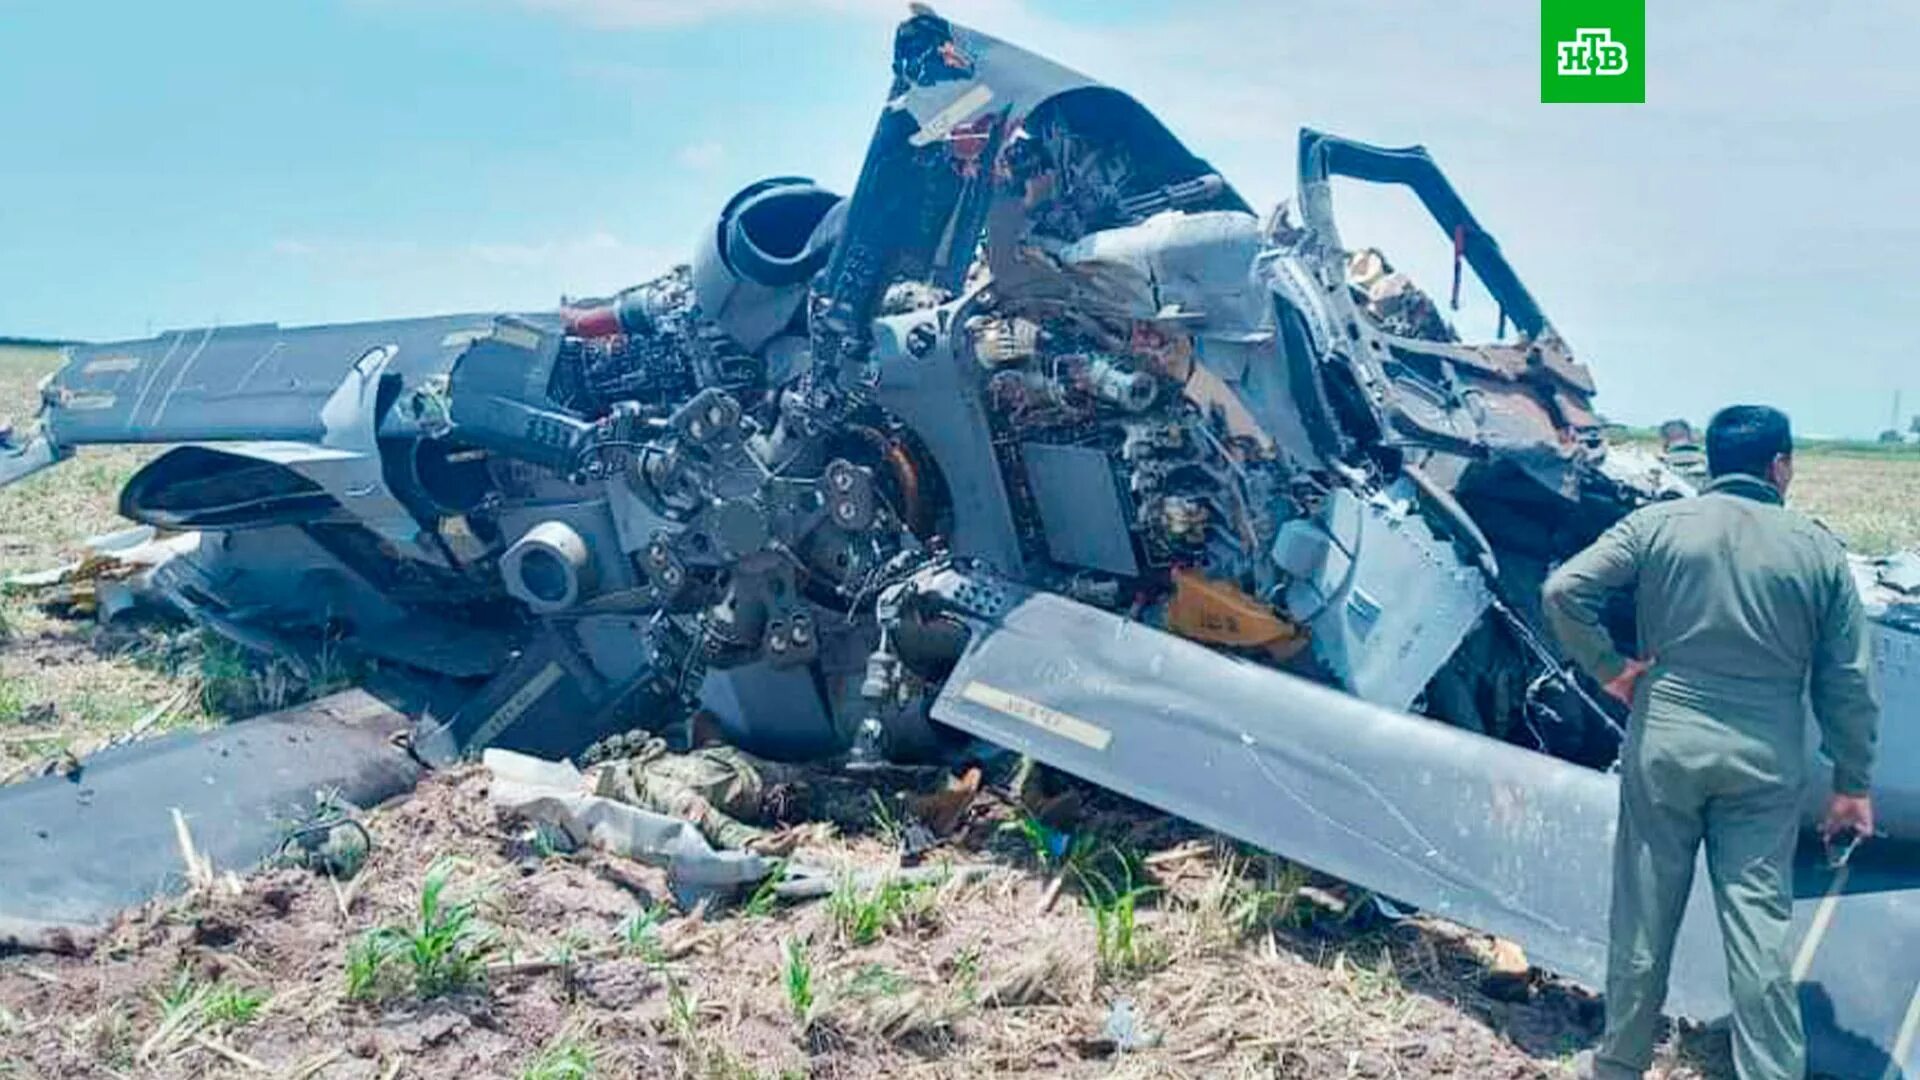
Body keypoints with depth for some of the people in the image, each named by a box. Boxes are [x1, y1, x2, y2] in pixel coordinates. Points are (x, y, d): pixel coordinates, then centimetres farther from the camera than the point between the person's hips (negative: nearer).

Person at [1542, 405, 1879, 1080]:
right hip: (1766, 763, 0)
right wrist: (1852, 784, 11)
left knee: (1643, 913, 9)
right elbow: (1847, 685, 3)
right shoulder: (1818, 549, 1)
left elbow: (1564, 590, -12)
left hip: (1665, 746, 0)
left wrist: (1608, 667, 0)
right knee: (1759, 923, 4)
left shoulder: (1657, 524, -2)